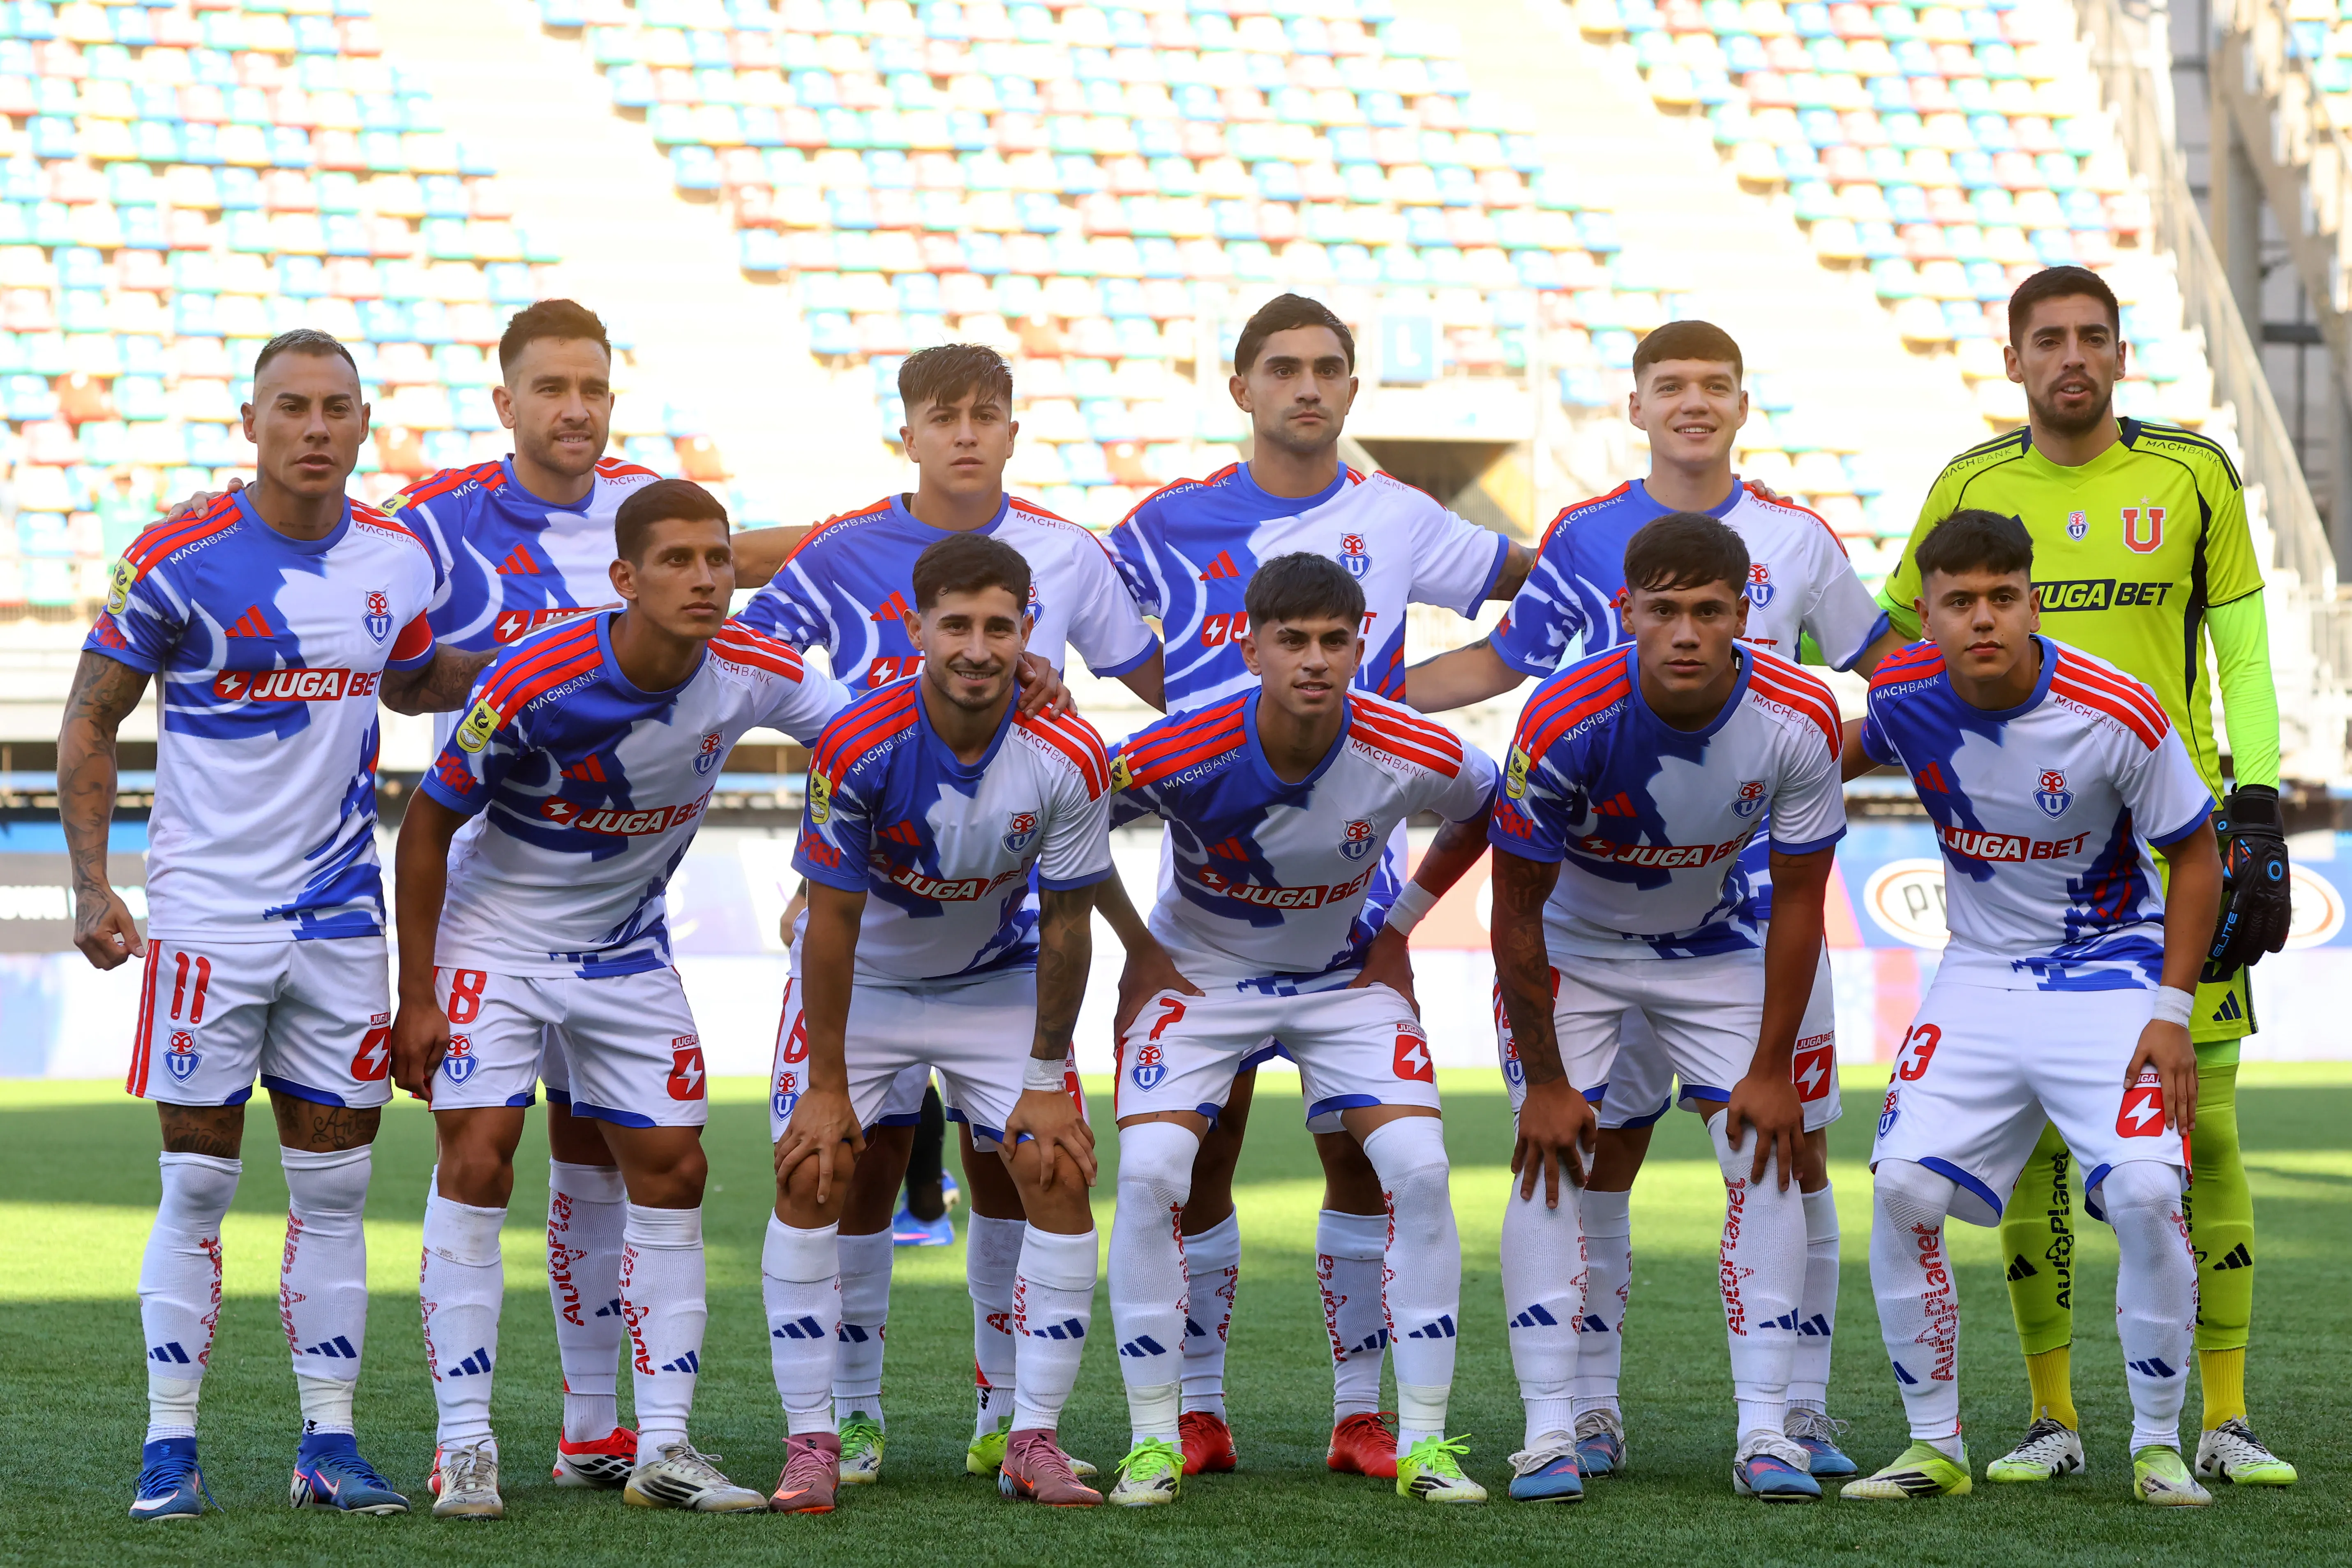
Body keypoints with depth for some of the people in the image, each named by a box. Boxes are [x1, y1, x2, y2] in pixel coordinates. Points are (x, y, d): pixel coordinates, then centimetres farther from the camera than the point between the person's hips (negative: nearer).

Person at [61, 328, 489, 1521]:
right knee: (198, 1183, -2)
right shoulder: (179, 562, -10)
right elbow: (89, 725, -2)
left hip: (341, 916, 4)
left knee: (334, 1185, 5)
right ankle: (171, 1448, 5)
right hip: (206, 915, -4)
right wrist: (92, 885, -9)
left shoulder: (398, 561, 3)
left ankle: (328, 1444, 11)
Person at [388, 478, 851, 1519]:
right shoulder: (535, 682, -27)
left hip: (627, 948, 4)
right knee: (477, 1163, -13)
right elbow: (429, 820, -15)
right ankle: (464, 1449, -7)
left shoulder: (751, 673, -16)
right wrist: (417, 996, -14)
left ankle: (664, 1450, 7)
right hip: (497, 936, -4)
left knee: (672, 1170, 0)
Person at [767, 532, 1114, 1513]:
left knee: (1060, 1171, -9)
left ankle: (1033, 1442, -1)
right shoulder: (858, 748, -29)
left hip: (998, 981, 2)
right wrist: (827, 1084, -16)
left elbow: (1065, 926, -13)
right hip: (861, 980, -1)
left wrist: (1047, 1078, -8)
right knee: (809, 1172, -14)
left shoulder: (1067, 759, -24)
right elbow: (832, 922, -20)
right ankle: (810, 1443, -6)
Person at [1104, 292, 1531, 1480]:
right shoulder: (1173, 525, 3)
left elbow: (1535, 577, 15)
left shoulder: (1397, 522, 5)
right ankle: (1198, 1409, 13)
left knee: (1365, 1147, -2)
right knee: (1198, 1148, 1)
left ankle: (1361, 1409, 7)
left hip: (1351, 882, 0)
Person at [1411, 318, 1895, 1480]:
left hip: (1769, 890, 0)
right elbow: (1504, 663, 13)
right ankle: (1593, 1407, 10)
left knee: (1793, 1143, 0)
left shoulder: (1796, 540, 4)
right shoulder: (1586, 539, 3)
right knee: (1605, 1141, 1)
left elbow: (1877, 658, 17)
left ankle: (1800, 1406, 9)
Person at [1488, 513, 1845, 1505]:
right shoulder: (1564, 722, -33)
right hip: (1570, 947, -2)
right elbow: (1517, 910, -21)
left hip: (1715, 944, 2)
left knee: (1765, 1156, -9)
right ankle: (1549, 1435, -11)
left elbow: (1798, 901, -13)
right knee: (1551, 1160, -14)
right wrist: (1544, 1081, -17)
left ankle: (1765, 1432, -6)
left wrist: (1771, 1070, -12)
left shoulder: (1798, 720, -26)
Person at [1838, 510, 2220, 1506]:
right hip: (1979, 976, 3)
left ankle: (2158, 1444, -2)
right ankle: (1934, 1446, 3)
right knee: (1902, 1188, -14)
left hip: (2110, 972, -3)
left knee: (2145, 1194, -22)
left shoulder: (2116, 712, -20)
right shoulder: (1905, 695, -10)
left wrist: (2172, 1013, -12)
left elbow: (2196, 855, -7)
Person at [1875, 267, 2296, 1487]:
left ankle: (2226, 1421, 2)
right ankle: (2051, 1419, 9)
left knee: (2204, 1126, -4)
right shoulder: (1971, 489, 7)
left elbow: (2243, 658, 5)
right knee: (2031, 1140, 0)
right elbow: (1887, 631, 22)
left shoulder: (2191, 475, 4)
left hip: (2173, 838, -1)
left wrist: (2256, 824, -2)